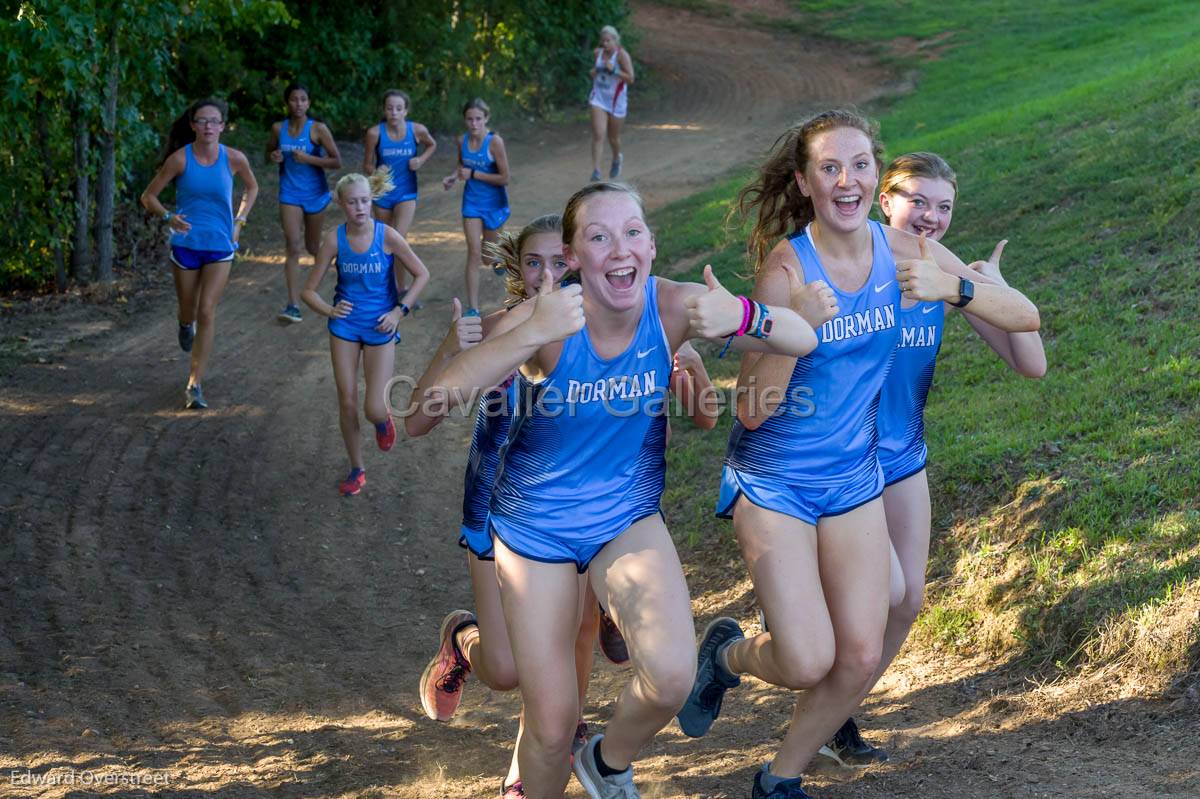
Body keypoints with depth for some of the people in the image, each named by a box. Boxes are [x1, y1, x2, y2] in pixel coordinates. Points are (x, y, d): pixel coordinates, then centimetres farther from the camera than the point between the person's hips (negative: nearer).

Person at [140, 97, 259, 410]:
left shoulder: (234, 159, -8)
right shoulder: (180, 159, -12)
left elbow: (251, 188, 13)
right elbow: (149, 196, -6)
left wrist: (239, 222, 3)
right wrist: (168, 217, -24)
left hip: (220, 247, 0)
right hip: (185, 244, 0)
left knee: (206, 312, -10)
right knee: (188, 312, 14)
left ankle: (195, 385, -5)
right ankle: (186, 325, 54)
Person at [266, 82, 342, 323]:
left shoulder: (318, 129, -10)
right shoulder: (278, 129, -1)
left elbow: (337, 161, -11)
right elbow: (269, 153, 15)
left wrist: (308, 158, -22)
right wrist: (273, 157, -9)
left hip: (315, 194, -1)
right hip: (290, 194, 1)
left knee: (312, 247, 14)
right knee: (293, 247, -12)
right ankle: (293, 305, -17)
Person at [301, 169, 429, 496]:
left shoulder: (387, 236, -15)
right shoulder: (335, 239, -11)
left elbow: (421, 275, -2)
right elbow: (309, 290, -6)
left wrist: (399, 311, -9)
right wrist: (329, 310, -26)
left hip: (380, 328, -2)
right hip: (345, 327, 2)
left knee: (374, 410, -7)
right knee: (347, 403, 5)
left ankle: (383, 420, 32)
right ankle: (357, 470, 25)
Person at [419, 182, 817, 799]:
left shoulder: (672, 306, -16)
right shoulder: (548, 318, -24)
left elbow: (804, 340, -16)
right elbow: (440, 394, -36)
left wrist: (742, 316, -37)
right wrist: (529, 335, -50)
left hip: (630, 520, 2)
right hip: (535, 529, -2)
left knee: (671, 674, -22)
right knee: (552, 727, 3)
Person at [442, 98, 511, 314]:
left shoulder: (495, 142, -21)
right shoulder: (462, 140, -6)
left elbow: (504, 178, -20)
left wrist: (473, 174, -22)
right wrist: (453, 176, -5)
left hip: (494, 203, -2)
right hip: (472, 202, 2)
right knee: (474, 253, -6)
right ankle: (473, 308, -4)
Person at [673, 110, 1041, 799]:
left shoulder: (902, 251, -7)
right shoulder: (785, 266, -19)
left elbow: (1025, 317, -7)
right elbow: (752, 410, -21)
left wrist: (953, 288, -26)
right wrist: (798, 323, -35)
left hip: (855, 478, 5)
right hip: (774, 479, -4)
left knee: (862, 657, 2)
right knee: (807, 662, -11)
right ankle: (729, 654, 25)